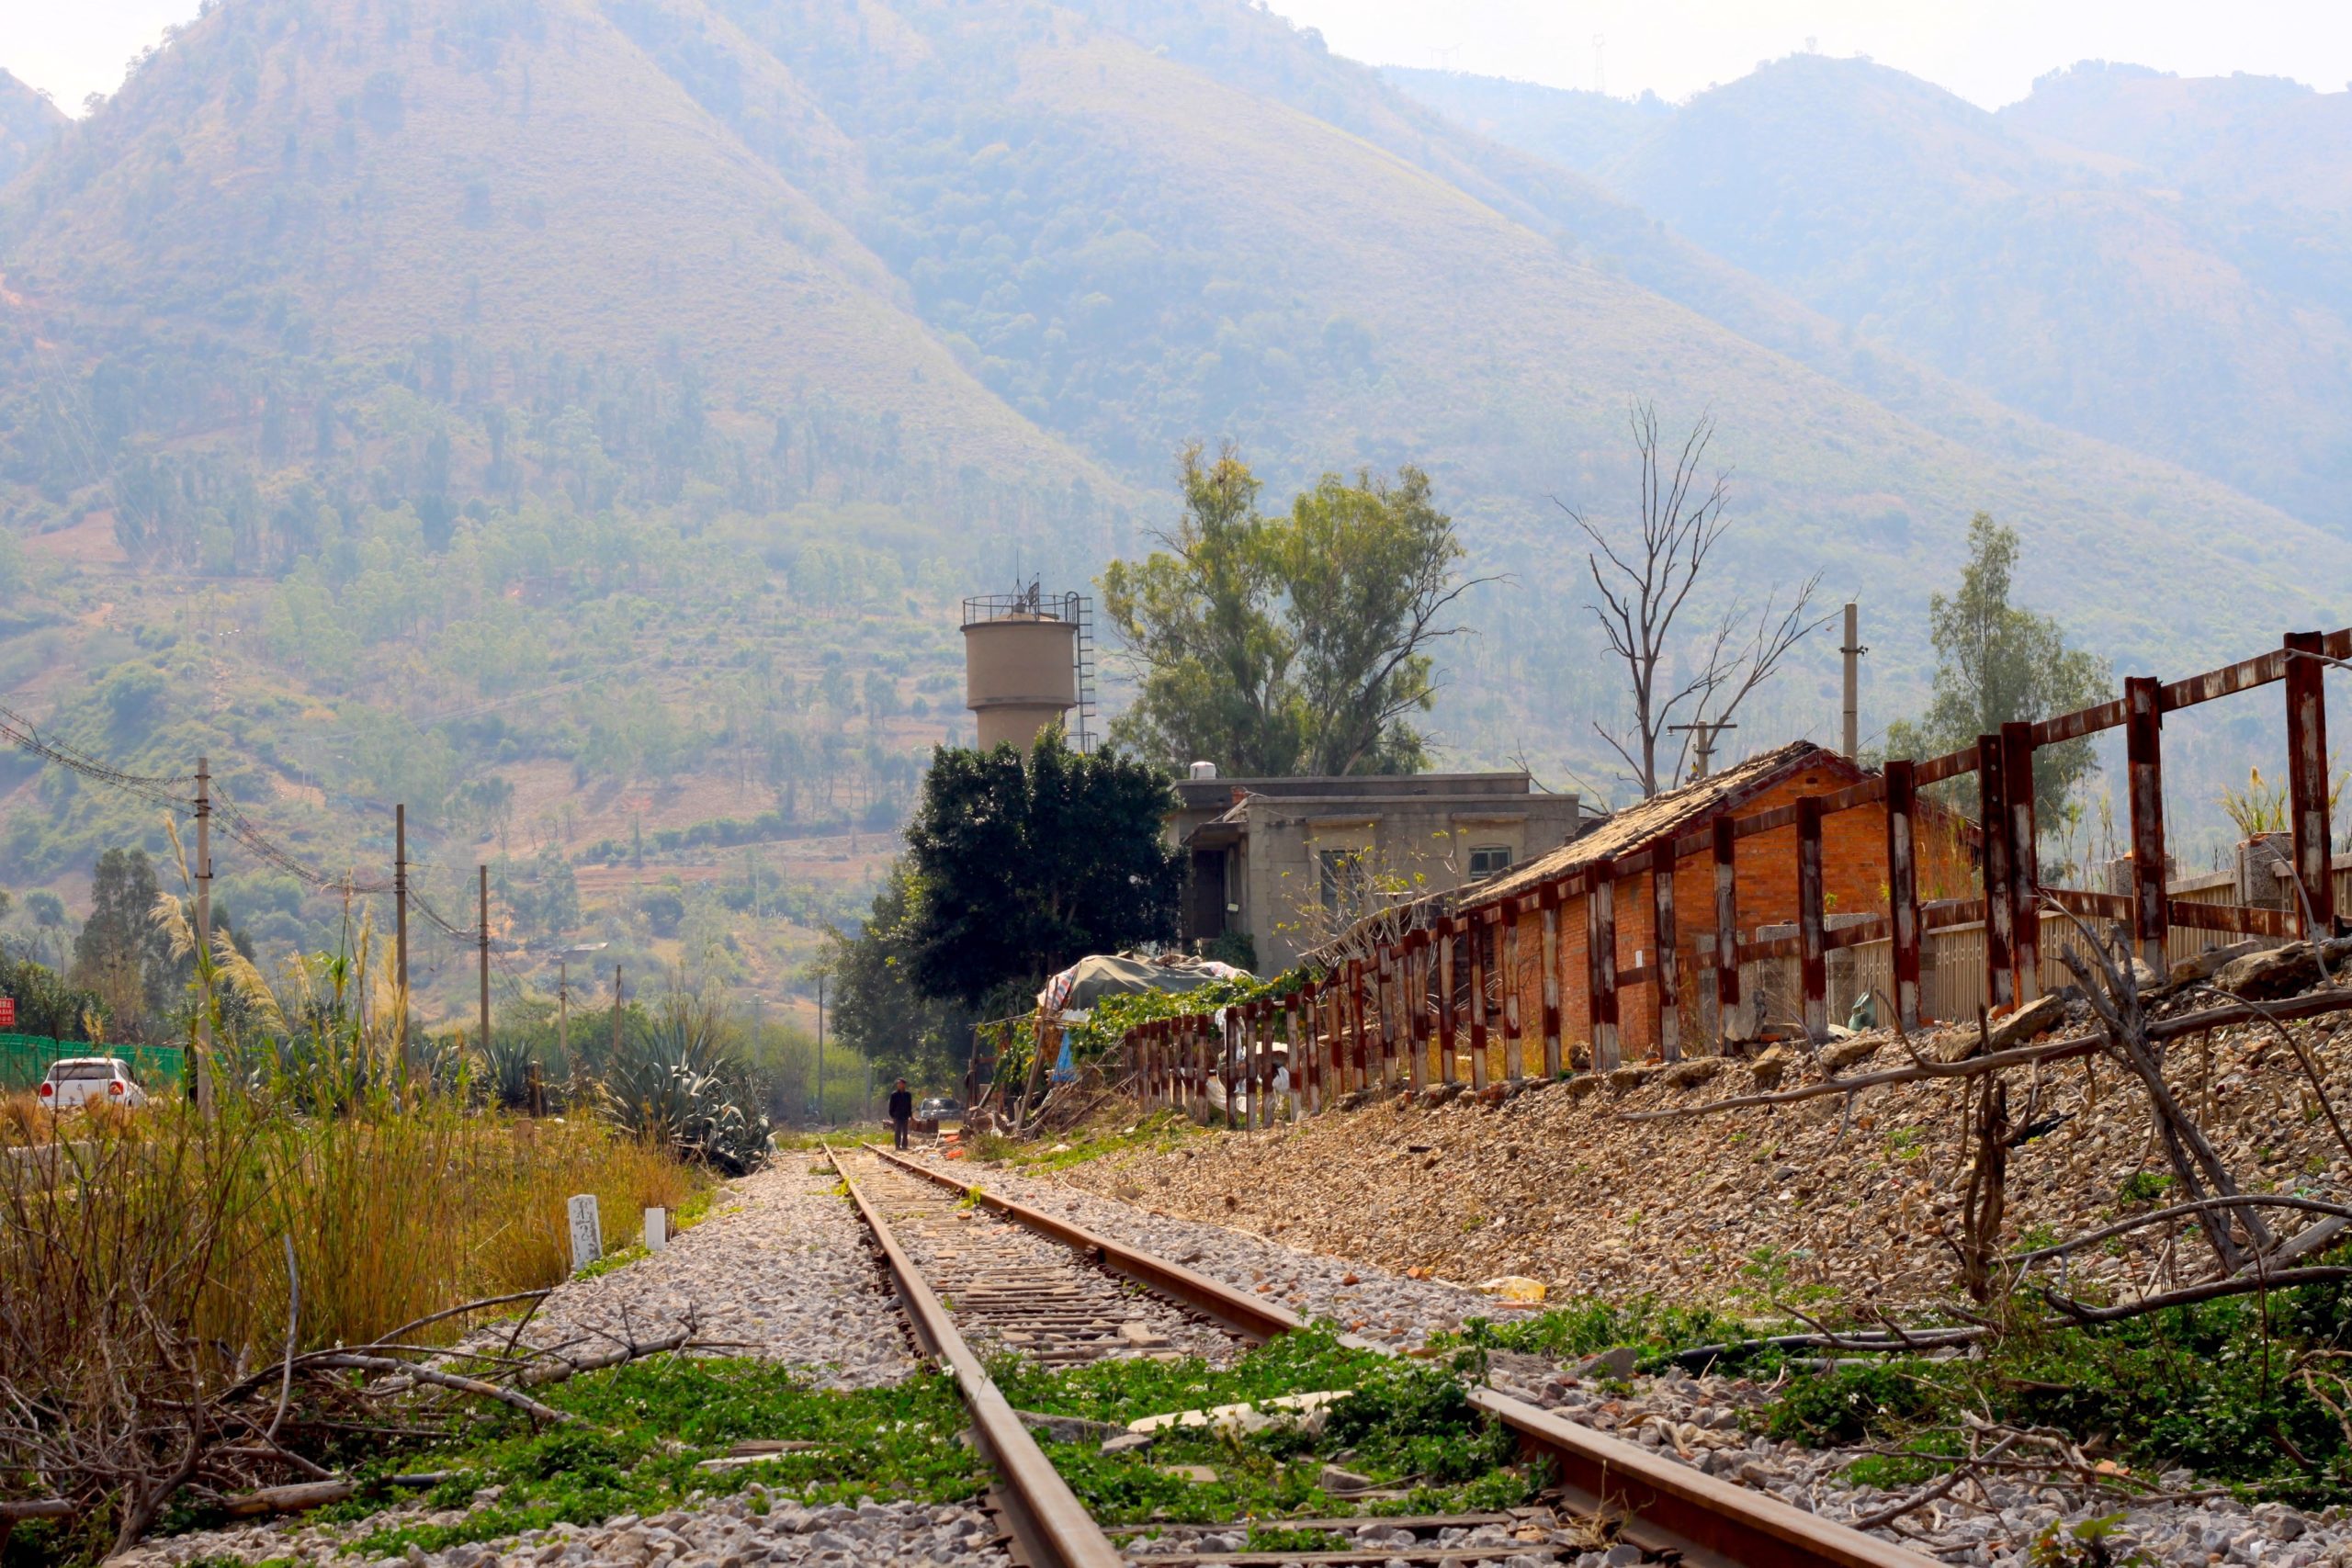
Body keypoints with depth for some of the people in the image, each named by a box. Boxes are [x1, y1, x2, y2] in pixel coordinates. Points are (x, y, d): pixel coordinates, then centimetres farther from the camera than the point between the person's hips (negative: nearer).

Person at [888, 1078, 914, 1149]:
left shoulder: (908, 1095, 8)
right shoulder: (894, 1094, -4)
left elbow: (909, 1106, 15)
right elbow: (891, 1106, -2)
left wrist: (910, 1115, 11)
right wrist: (892, 1116, -8)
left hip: (905, 1116, 4)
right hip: (897, 1117, -4)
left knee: (905, 1133, 6)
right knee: (897, 1132, -3)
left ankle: (904, 1145, 10)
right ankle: (898, 1145, 0)